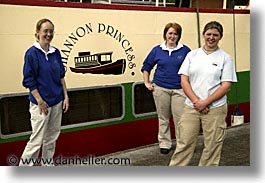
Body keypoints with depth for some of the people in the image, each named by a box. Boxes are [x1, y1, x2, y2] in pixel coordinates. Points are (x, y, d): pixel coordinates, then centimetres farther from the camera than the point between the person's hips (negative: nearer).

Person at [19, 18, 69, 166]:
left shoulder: (56, 52, 5)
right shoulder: (32, 53, -12)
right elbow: (29, 80, -12)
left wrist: (66, 97, 7)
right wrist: (40, 101, -16)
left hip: (57, 101, 6)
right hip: (41, 103, -6)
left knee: (52, 137, 15)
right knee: (37, 140, -3)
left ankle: (48, 165, 31)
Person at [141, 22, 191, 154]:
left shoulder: (185, 50, 1)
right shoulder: (157, 50, 5)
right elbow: (146, 67, 15)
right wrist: (147, 83, 9)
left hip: (179, 89, -1)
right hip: (160, 89, 1)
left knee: (180, 118, -3)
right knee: (163, 118, 10)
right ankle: (164, 144, 22)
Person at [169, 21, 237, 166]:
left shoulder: (225, 58, 1)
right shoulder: (192, 54, 7)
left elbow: (226, 86, -5)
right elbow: (184, 80, 2)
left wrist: (205, 102, -13)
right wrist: (196, 102, -11)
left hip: (215, 109, -1)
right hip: (191, 107, 2)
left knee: (212, 146, 7)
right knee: (184, 143, 5)